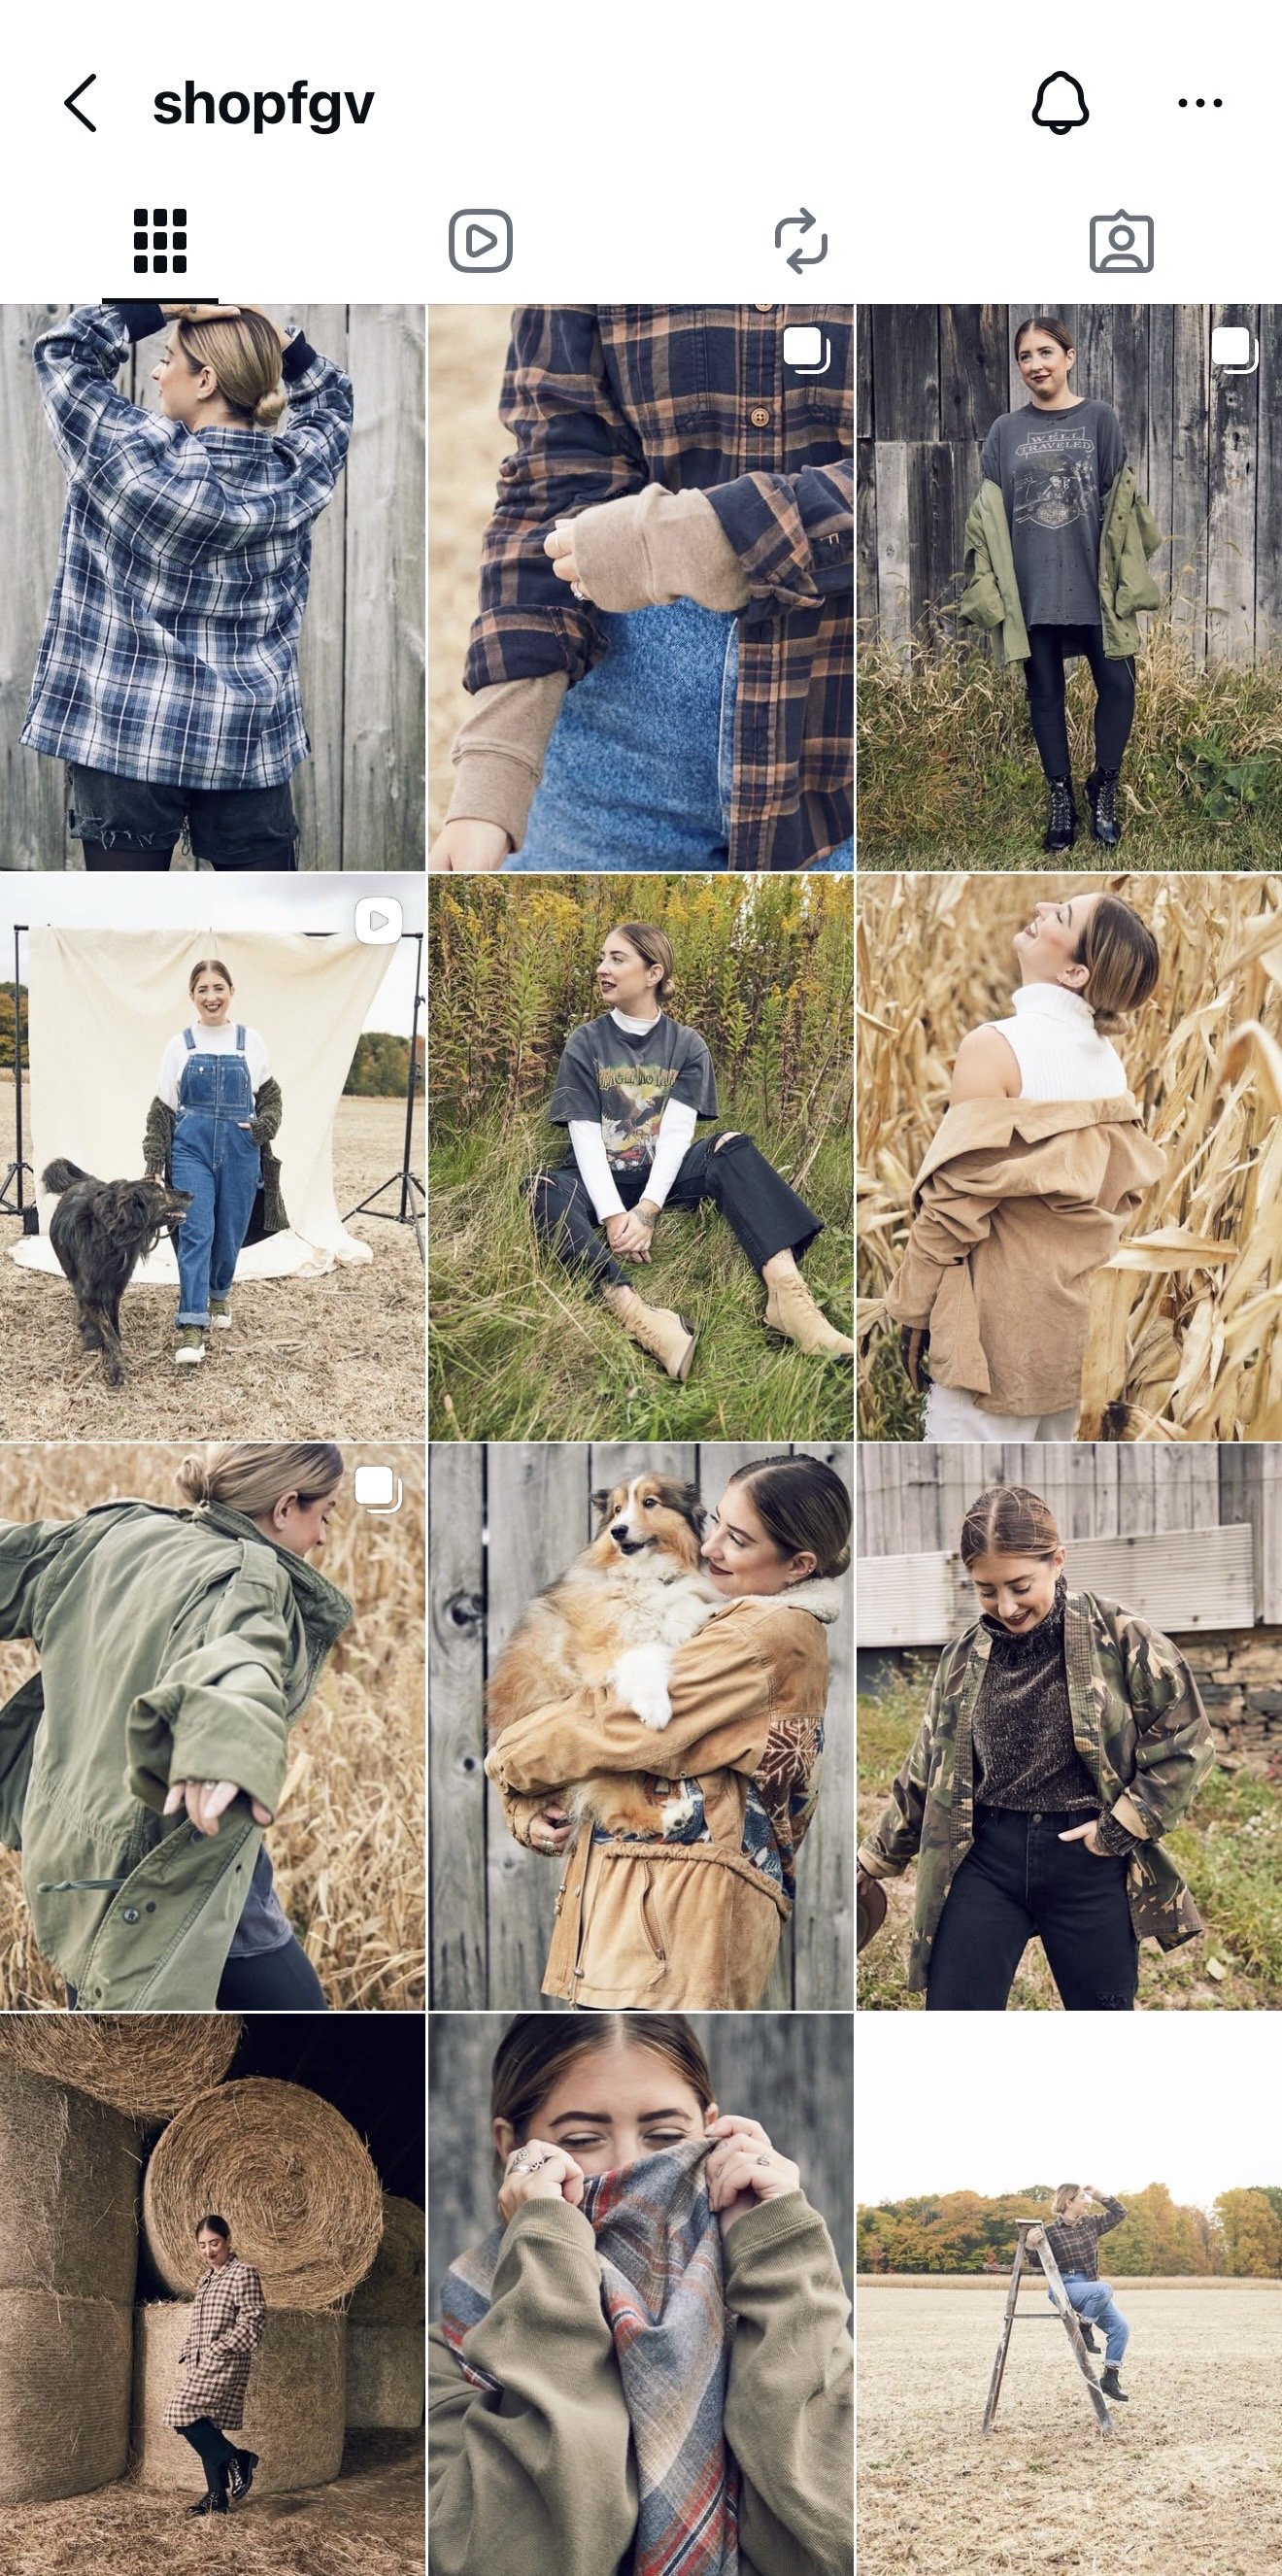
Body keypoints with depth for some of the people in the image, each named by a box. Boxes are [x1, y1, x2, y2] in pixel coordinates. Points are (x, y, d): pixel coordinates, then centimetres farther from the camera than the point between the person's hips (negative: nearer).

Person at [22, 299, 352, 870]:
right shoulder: (296, 471, -2)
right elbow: (330, 398, 20)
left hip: (129, 737, -3)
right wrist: (266, 331, 7)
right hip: (251, 742, 4)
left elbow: (61, 350, -3)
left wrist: (167, 306, -5)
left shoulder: (142, 463, -15)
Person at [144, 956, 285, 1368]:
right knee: (195, 1233, -13)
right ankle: (191, 1327, -19)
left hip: (240, 1150, 2)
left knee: (230, 1234, 9)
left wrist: (263, 1125, -8)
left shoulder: (250, 1041, 4)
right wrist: (154, 1163, -1)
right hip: (191, 1148, -1)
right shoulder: (180, 1044, 2)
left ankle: (218, 1294, 37)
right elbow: (162, 1107, 4)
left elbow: (271, 1096, 13)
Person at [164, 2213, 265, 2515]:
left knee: (183, 2413, -20)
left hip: (225, 2364, -8)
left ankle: (235, 2459, -8)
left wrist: (217, 2350, -16)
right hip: (201, 2365, 8)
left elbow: (252, 2321, -13)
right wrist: (186, 2357, 11)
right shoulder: (205, 2278, 18)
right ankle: (217, 2497, 12)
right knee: (205, 2427, 6)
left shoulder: (243, 2273, -6)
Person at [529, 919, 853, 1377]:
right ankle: (635, 1312, -57)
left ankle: (787, 1292, -46)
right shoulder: (585, 1044, 2)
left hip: (661, 1178, 2)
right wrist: (613, 1216, -24)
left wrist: (646, 1211, -23)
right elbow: (586, 1138, -8)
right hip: (602, 1180, -1)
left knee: (733, 1148, -25)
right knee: (545, 1189, -34)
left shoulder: (686, 1046, 5)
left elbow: (676, 1133, -8)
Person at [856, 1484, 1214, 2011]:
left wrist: (1122, 1827, -9)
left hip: (1087, 1859, -2)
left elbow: (1185, 1741, -3)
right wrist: (875, 1859, 19)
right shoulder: (964, 1658, 3)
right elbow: (926, 1773, 14)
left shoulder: (1121, 1640, -8)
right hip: (985, 1855, 2)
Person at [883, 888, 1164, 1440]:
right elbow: (1124, 1197, 11)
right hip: (1074, 1325, 7)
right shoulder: (1109, 1059, 6)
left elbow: (954, 1203, -15)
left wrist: (912, 1308, -5)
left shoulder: (995, 1047, -15)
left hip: (998, 1327, -7)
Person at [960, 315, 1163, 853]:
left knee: (1116, 684, -3)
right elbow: (988, 515, 6)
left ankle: (1104, 790, 15)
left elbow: (1122, 506, -1)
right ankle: (1061, 800, 17)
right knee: (1045, 693, 6)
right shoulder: (1006, 431, 5)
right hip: (1032, 588, 1)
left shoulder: (1100, 419, 0)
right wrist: (987, 585, 0)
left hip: (1094, 582, -1)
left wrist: (1127, 579, -6)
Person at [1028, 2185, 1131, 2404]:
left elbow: (1119, 2213, 16)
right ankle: (1083, 2332, -14)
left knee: (1120, 2326, -9)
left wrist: (1099, 2194, 6)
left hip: (1092, 2288, 6)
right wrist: (1031, 2244, -28)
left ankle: (1109, 2378, -1)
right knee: (1104, 2289, -35)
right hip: (1066, 2286, -6)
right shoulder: (1051, 2230, -8)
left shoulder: (1091, 2223, 9)